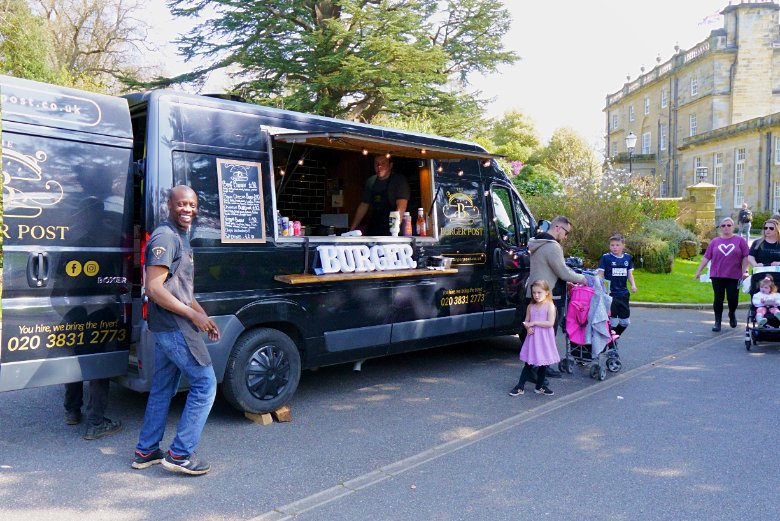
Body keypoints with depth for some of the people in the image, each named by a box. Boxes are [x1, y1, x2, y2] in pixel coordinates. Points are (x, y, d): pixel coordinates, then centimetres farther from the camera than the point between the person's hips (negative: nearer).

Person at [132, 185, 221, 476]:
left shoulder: (180, 238, 17)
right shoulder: (165, 237, -15)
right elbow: (154, 288, -22)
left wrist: (203, 316, 16)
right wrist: (193, 315, -18)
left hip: (168, 328, 10)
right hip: (175, 328, -10)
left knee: (162, 389, 17)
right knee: (205, 384, -4)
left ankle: (145, 452, 28)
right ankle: (180, 454, 3)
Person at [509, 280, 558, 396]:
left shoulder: (549, 306, -7)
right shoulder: (530, 306, 5)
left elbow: (550, 323, -16)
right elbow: (526, 321, 12)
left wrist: (534, 323, -17)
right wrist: (528, 328, -10)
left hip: (544, 339, -2)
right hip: (532, 337, 2)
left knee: (543, 363, 9)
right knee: (528, 363, 4)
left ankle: (539, 386, 24)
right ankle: (520, 387, 7)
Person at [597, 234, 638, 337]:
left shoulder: (627, 258, 7)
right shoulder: (605, 258, -6)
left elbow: (629, 273, 13)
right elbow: (600, 274, -6)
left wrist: (633, 284, -3)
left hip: (624, 294, 5)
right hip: (610, 294, -5)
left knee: (625, 322, 12)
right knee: (613, 322, -6)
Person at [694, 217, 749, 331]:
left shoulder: (740, 240, 3)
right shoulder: (715, 241, 8)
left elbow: (745, 257, 2)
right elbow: (706, 257, 8)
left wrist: (744, 271, -7)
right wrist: (698, 271, 4)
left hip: (734, 276, -1)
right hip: (717, 276, 1)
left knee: (733, 299, 0)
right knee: (718, 299, 2)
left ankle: (732, 314, 31)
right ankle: (717, 322, 10)